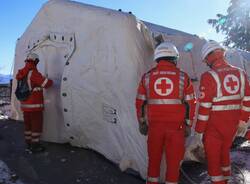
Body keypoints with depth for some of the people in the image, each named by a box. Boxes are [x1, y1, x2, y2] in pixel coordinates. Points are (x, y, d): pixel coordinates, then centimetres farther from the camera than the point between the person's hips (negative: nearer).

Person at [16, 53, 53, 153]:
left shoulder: (22, 74, 8)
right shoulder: (34, 73, -18)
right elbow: (46, 83, -22)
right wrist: (51, 81, 2)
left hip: (25, 104, 8)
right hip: (34, 105, -8)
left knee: (28, 125, 15)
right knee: (37, 125, 2)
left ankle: (29, 144, 25)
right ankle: (35, 146, 9)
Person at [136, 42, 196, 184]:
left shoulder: (147, 76, 3)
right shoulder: (183, 77, -2)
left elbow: (140, 102, 6)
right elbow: (190, 103, 0)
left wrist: (142, 122, 15)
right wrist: (188, 125, 10)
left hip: (155, 125, 2)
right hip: (176, 126, -1)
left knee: (154, 159, 17)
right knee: (173, 161, 11)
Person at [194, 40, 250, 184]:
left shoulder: (209, 76, -18)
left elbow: (205, 107, -19)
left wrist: (199, 130, -10)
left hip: (214, 125, -6)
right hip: (232, 124, 7)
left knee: (213, 158, 10)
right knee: (224, 152, 26)